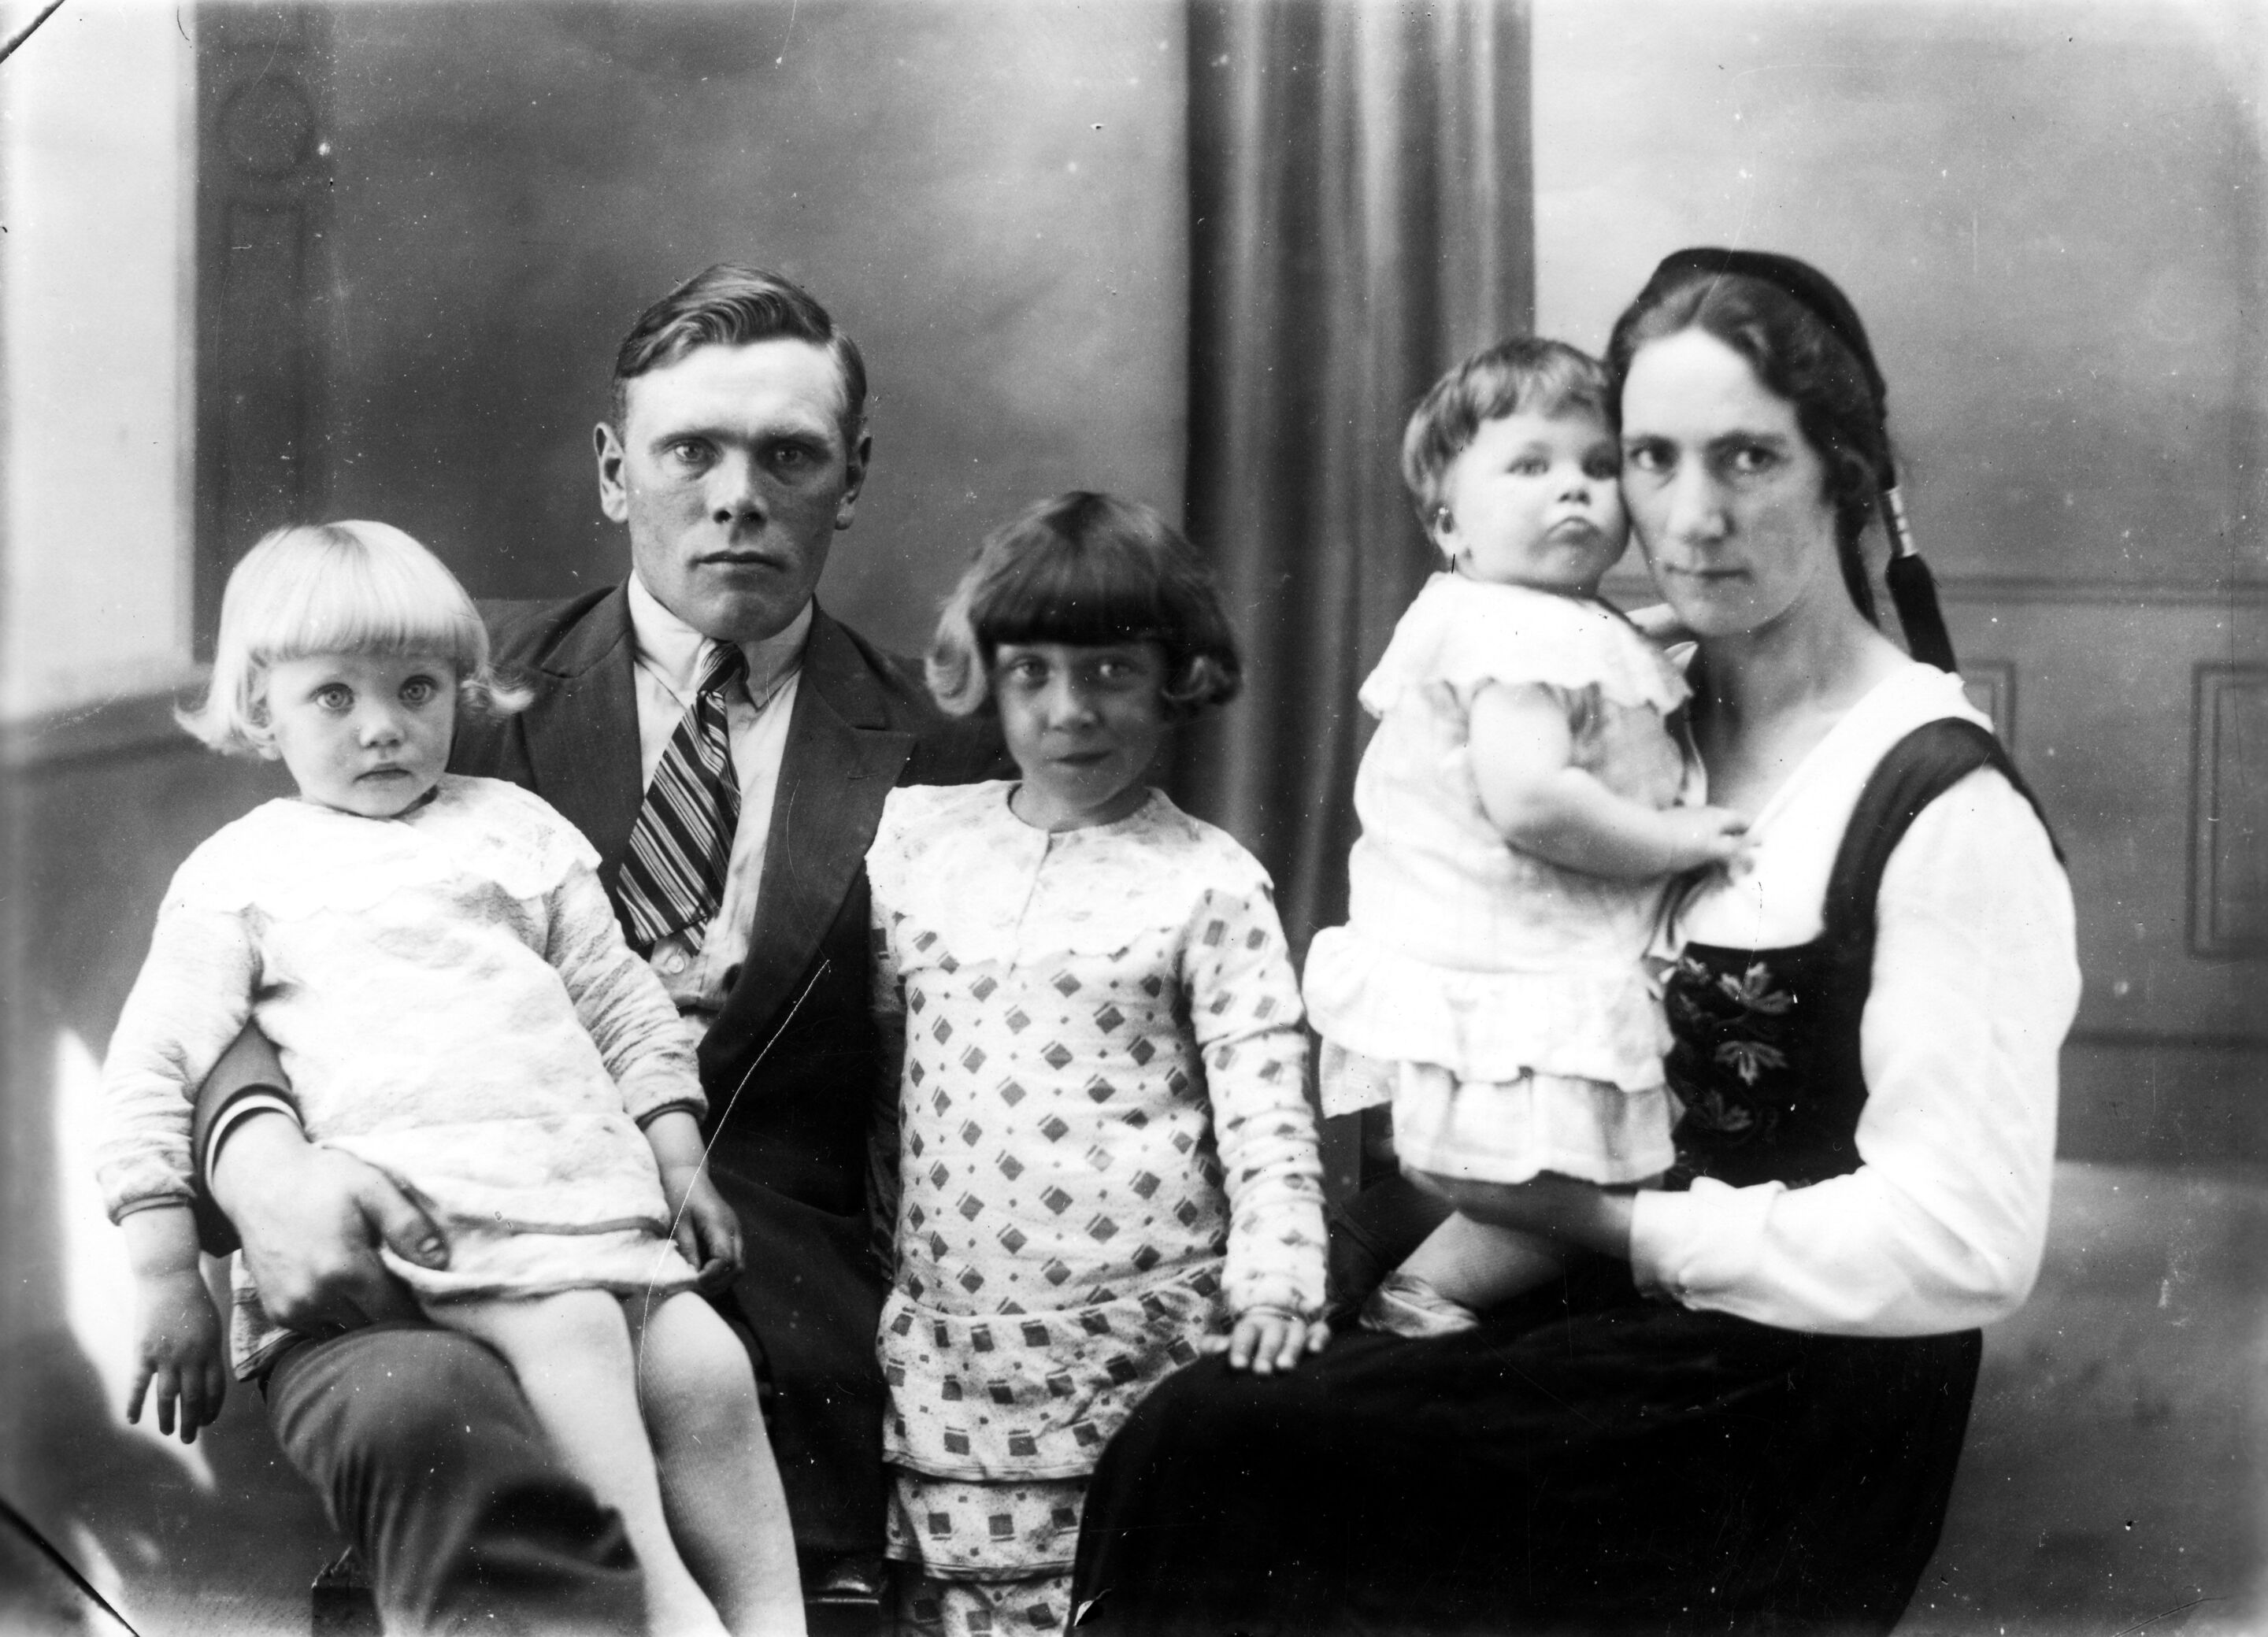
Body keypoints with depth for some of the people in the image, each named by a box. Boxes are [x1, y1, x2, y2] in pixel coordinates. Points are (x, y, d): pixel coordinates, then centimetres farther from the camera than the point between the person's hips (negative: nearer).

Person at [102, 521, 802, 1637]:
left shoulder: (513, 827, 21)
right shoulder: (242, 868, 11)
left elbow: (624, 1008, 22)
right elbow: (153, 1069, 6)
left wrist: (679, 1163, 12)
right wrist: (166, 1277, -1)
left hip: (589, 1188, 5)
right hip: (405, 1198, -5)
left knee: (706, 1370, -12)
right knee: (571, 1326, -29)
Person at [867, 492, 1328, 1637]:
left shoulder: (1209, 884, 0)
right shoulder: (916, 835, 9)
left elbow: (1268, 1117, -5)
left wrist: (1275, 1281, -17)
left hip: (1143, 1358, -3)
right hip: (949, 1359, 3)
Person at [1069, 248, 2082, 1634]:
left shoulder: (1944, 804, -12)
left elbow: (1967, 1244, -18)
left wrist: (1621, 1227, -13)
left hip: (1793, 1439, -7)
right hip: (1610, 1322, 7)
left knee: (1202, 1465, -18)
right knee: (1198, 1434, -14)